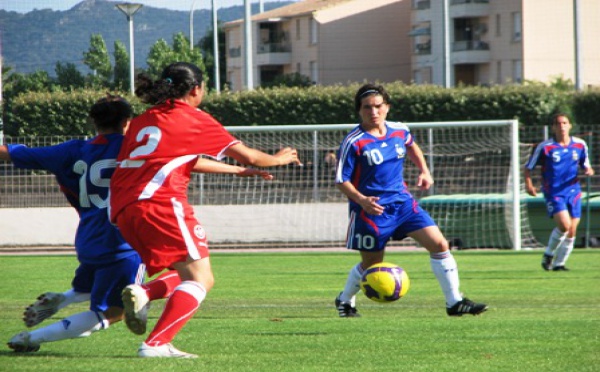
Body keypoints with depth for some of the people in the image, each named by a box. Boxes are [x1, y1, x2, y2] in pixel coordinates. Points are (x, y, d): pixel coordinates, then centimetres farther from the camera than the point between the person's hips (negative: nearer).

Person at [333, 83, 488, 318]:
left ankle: (454, 302, 0)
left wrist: (424, 171, 14)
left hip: (402, 202, 5)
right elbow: (341, 180, -13)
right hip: (372, 209, -5)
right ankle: (344, 301, 35)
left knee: (439, 244, -7)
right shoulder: (354, 143, -15)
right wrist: (361, 200, -28)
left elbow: (412, 146, 26)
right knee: (372, 264, 7)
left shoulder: (400, 131, 1)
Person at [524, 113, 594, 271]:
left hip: (573, 191, 4)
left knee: (571, 231, 1)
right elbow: (528, 168, 0)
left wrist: (588, 171, -8)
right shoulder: (545, 147, -6)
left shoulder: (580, 145, 5)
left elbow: (586, 166, 17)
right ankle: (549, 255, 2)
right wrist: (528, 184, -17)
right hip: (553, 193, -4)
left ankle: (559, 264, 16)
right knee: (564, 224, -22)